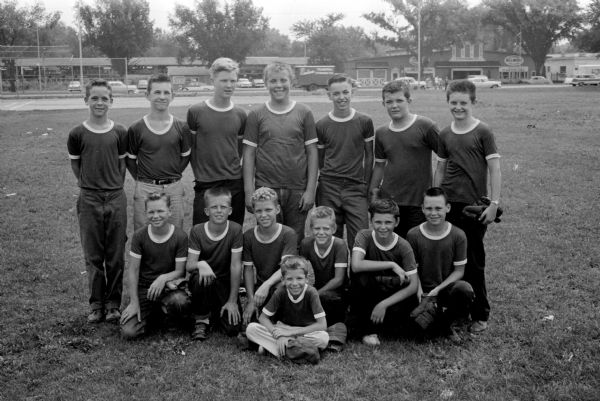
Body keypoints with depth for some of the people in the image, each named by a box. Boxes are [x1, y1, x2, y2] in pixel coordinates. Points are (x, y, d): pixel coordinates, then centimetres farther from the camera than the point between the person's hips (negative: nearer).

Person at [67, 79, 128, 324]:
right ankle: (96, 304, 17)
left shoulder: (119, 133, 1)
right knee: (93, 256, 6)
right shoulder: (77, 134, -2)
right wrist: (90, 184, 8)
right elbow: (75, 165, 10)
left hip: (116, 199, 1)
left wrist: (113, 186, 7)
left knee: (116, 256, 5)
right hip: (89, 201, -1)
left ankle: (113, 303, 17)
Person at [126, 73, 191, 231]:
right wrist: (141, 179, 0)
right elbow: (130, 159, 6)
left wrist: (173, 175, 5)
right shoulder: (136, 129, -3)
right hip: (145, 189, -1)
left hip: (174, 189, 2)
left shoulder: (181, 127, 1)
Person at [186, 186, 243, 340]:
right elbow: (189, 265, -13)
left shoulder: (235, 230, -14)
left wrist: (232, 301, -14)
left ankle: (215, 312, 20)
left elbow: (235, 266, -14)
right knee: (199, 277, -37)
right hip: (204, 281, 0)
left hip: (225, 283, 0)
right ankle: (201, 320, -10)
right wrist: (201, 265, -39)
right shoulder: (197, 231, -10)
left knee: (233, 328, -16)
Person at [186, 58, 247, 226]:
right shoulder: (195, 111, -3)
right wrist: (199, 172, 0)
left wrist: (231, 170, 7)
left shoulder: (240, 115, 5)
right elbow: (189, 147, 4)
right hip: (205, 185, -2)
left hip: (235, 185, 2)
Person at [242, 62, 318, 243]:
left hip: (298, 191, 0)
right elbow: (249, 154, 3)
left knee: (296, 242, 5)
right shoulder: (256, 115, 4)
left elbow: (312, 153, 4)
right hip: (265, 189, 0)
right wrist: (249, 192, -2)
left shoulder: (304, 113, 5)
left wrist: (310, 189, -2)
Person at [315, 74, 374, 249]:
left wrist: (366, 185, 5)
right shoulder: (321, 125, 4)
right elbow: (319, 159, 11)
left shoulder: (364, 122, 2)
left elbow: (369, 155, 8)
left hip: (356, 188, -1)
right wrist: (323, 184, 5)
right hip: (328, 188, 1)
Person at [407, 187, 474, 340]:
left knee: (464, 289, -35)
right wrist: (421, 296, -13)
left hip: (447, 287, 0)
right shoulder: (413, 235, -4)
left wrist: (438, 289, -14)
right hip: (423, 291, 0)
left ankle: (446, 323, -3)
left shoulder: (458, 236, -5)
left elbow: (459, 270, -2)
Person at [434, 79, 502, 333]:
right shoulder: (444, 135, 9)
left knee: (473, 262, 0)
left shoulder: (483, 132, -4)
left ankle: (480, 315, 12)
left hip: (474, 207, -4)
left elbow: (494, 169, -5)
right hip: (448, 205, 4)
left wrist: (494, 203, -11)